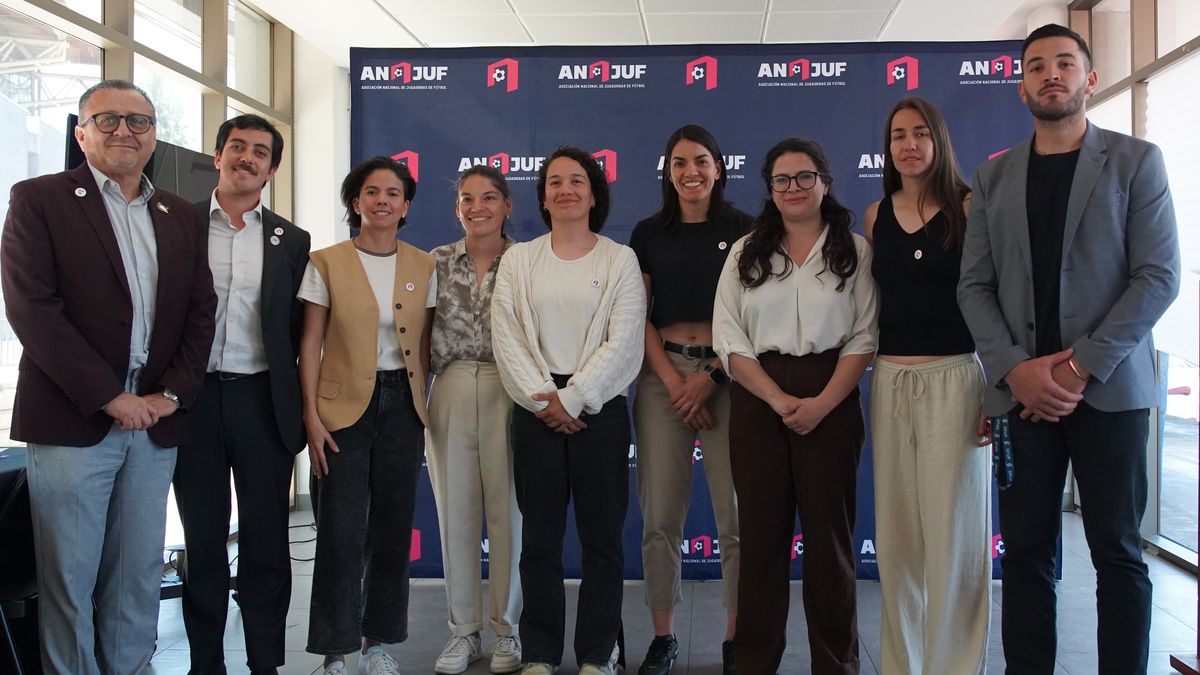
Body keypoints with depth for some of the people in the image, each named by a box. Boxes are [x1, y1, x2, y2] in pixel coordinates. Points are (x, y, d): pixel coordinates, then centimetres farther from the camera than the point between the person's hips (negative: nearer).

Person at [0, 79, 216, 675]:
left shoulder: (179, 216, 14)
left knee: (140, 576, 10)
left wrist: (172, 394, -3)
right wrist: (109, 396, -13)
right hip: (73, 421, -4)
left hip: (155, 421, 4)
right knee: (69, 577, 3)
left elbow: (200, 311, 11)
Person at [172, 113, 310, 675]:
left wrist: (296, 405, 2)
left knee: (266, 541, 6)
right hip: (195, 397, 0)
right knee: (203, 540, 9)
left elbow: (298, 328, 8)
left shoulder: (291, 241, 8)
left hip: (262, 400, 1)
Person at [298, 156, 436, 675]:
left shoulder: (423, 267, 7)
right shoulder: (326, 263, -1)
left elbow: (424, 343, 10)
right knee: (342, 531, -3)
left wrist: (424, 407, 4)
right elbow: (310, 344, -2)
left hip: (403, 404, 3)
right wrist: (311, 416, -8)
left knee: (393, 527, 8)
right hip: (344, 404, -3)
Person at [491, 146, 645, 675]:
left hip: (599, 409, -1)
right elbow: (507, 340, 0)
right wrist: (544, 399, -11)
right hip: (536, 410, 1)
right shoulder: (518, 260, 9)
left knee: (601, 538, 4)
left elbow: (622, 342, -5)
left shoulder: (620, 259, 4)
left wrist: (573, 397, -12)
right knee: (540, 538, 6)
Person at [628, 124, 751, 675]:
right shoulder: (649, 234, 11)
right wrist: (673, 381, -7)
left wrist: (710, 377, -10)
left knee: (738, 515, -2)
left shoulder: (743, 231, 5)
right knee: (660, 516, 1)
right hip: (663, 374, 2)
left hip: (728, 374, -1)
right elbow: (638, 317, 6)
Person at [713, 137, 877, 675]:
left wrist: (822, 404, -14)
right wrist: (779, 400, -11)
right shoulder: (745, 253, 9)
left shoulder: (854, 250, 5)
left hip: (831, 403, -1)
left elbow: (864, 337, -2)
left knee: (829, 531, 3)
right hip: (757, 403, 1)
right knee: (760, 532, 5)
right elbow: (728, 338, 1)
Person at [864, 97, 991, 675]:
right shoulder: (875, 216, 10)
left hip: (954, 379, -3)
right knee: (896, 534, 7)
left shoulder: (969, 207, -1)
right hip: (890, 383, 4)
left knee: (953, 532, -1)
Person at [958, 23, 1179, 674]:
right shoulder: (993, 177, 12)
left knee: (1118, 552, 4)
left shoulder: (1136, 162, 5)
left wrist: (1082, 366, -13)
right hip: (1021, 392, 2)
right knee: (1026, 552, 5)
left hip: (1109, 388, -2)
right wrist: (1016, 368, -9)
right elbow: (975, 286, 7)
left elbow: (1159, 275, -4)